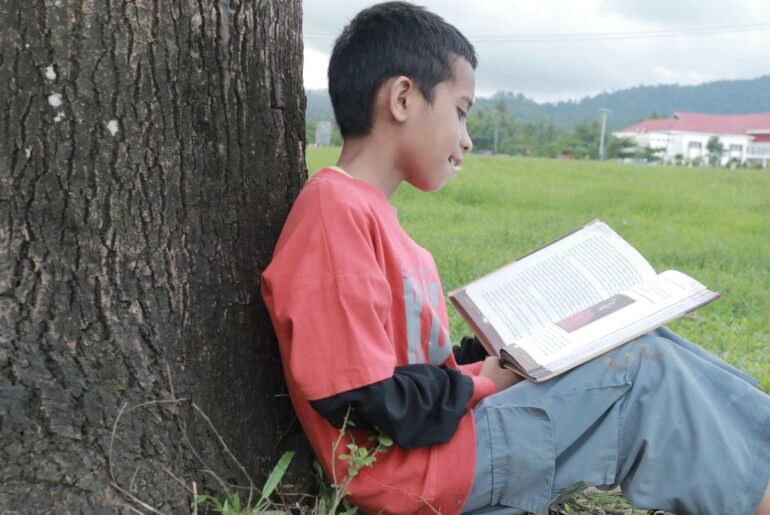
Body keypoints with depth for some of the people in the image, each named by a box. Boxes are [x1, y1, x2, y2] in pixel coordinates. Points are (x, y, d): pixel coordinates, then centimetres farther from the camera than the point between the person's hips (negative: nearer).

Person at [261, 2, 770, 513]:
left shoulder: (364, 211, 11)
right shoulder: (337, 212, -20)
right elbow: (361, 402, -23)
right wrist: (484, 383, -10)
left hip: (440, 432, 9)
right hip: (414, 470, -9)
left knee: (643, 346, 6)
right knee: (646, 375, -9)